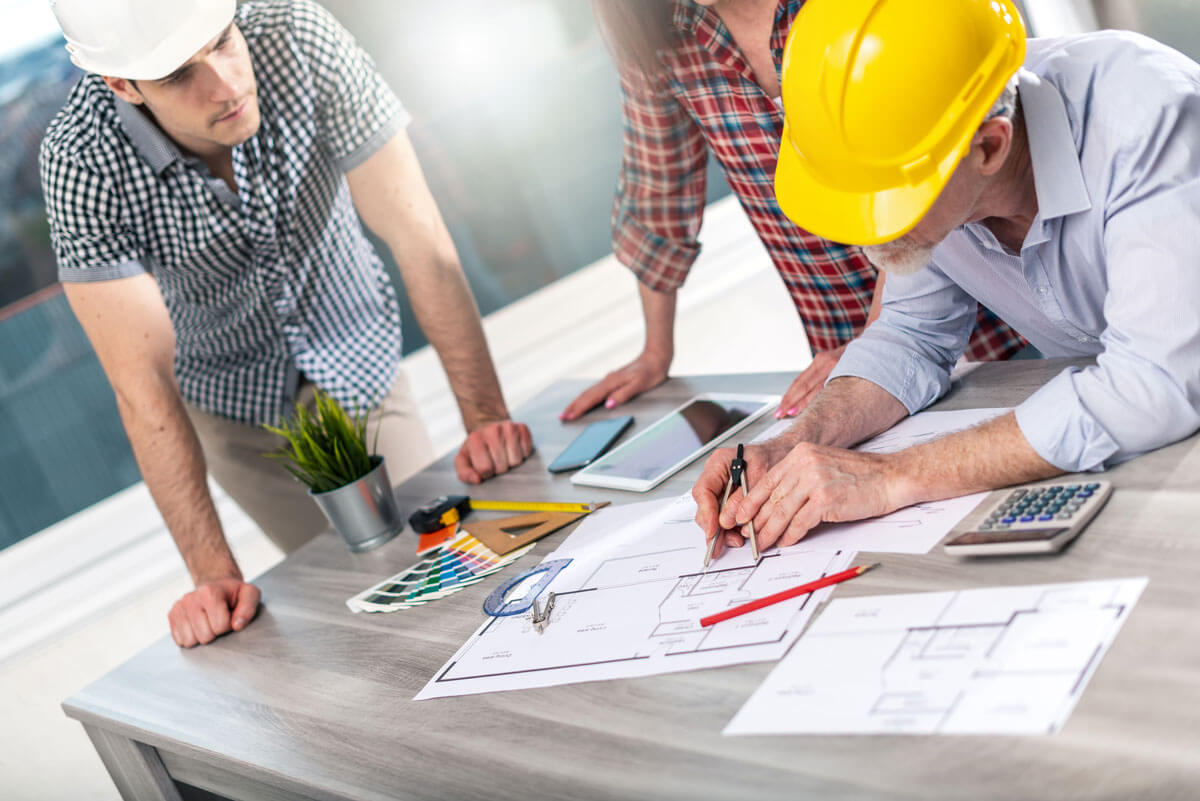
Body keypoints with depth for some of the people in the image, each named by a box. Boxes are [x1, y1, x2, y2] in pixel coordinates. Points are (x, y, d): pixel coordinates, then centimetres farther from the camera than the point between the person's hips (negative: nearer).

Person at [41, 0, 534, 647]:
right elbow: (143, 384, -29)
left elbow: (419, 237, -27)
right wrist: (213, 573, -33)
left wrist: (486, 417, -31)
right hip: (230, 396, -1)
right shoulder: (80, 164, -31)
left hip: (355, 357, 2)